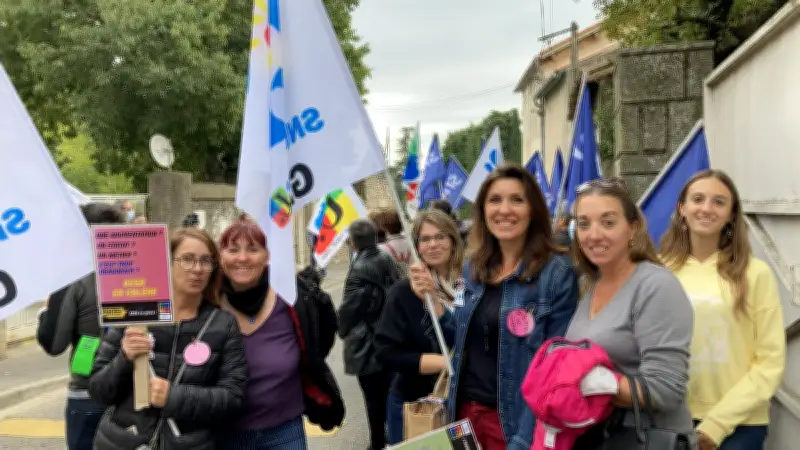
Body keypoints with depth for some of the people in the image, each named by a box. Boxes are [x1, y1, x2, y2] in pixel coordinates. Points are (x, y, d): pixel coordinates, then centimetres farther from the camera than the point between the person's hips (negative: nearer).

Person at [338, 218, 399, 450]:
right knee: (386, 391, 19)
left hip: (366, 341, -7)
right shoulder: (386, 260, -1)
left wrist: (344, 330, 3)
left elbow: (349, 307, -17)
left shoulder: (360, 268, -20)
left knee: (374, 396, 5)